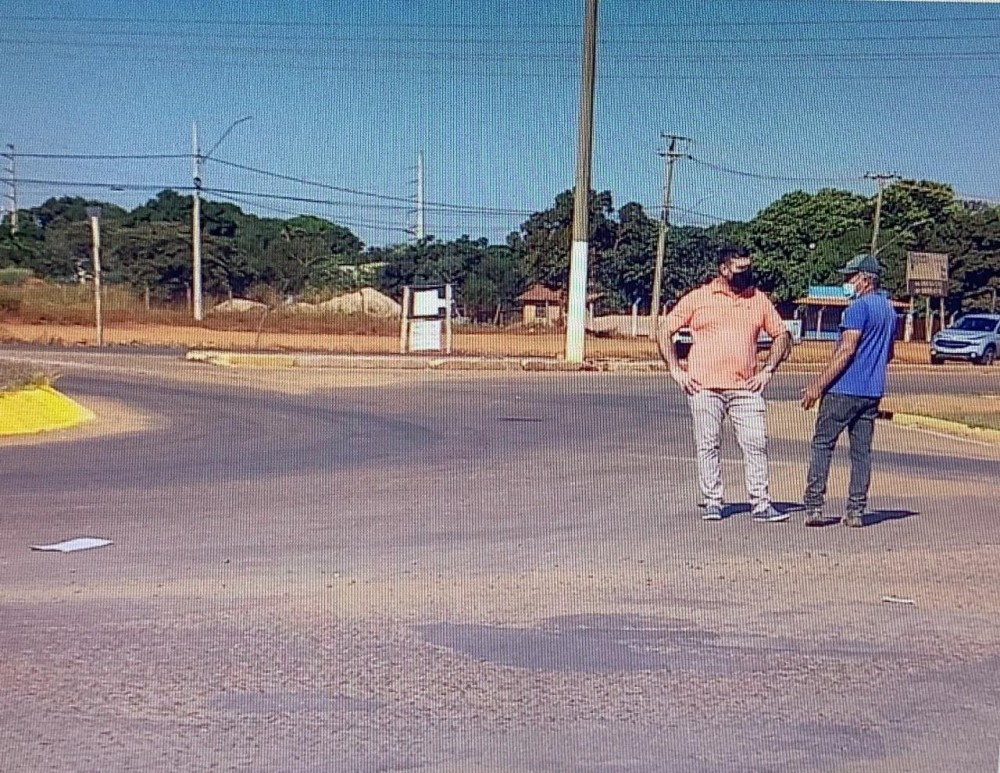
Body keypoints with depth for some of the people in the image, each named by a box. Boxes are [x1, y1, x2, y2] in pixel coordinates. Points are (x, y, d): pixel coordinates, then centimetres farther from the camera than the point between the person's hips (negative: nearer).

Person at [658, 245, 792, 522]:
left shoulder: (759, 300, 11)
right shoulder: (698, 298, 3)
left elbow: (782, 336, 20)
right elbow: (664, 332, 5)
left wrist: (768, 370, 8)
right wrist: (676, 370, -2)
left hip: (746, 388, 2)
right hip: (704, 387, -2)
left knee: (756, 445, -3)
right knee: (708, 447, 2)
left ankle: (760, 504, 2)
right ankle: (711, 503, 11)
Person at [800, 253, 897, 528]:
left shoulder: (859, 307, -12)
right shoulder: (890, 310, 16)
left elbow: (846, 351, -19)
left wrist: (818, 385, -19)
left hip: (844, 389, -8)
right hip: (873, 392, 8)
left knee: (822, 444, -1)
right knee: (862, 451, 8)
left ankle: (814, 506, -5)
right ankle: (856, 511, 8)